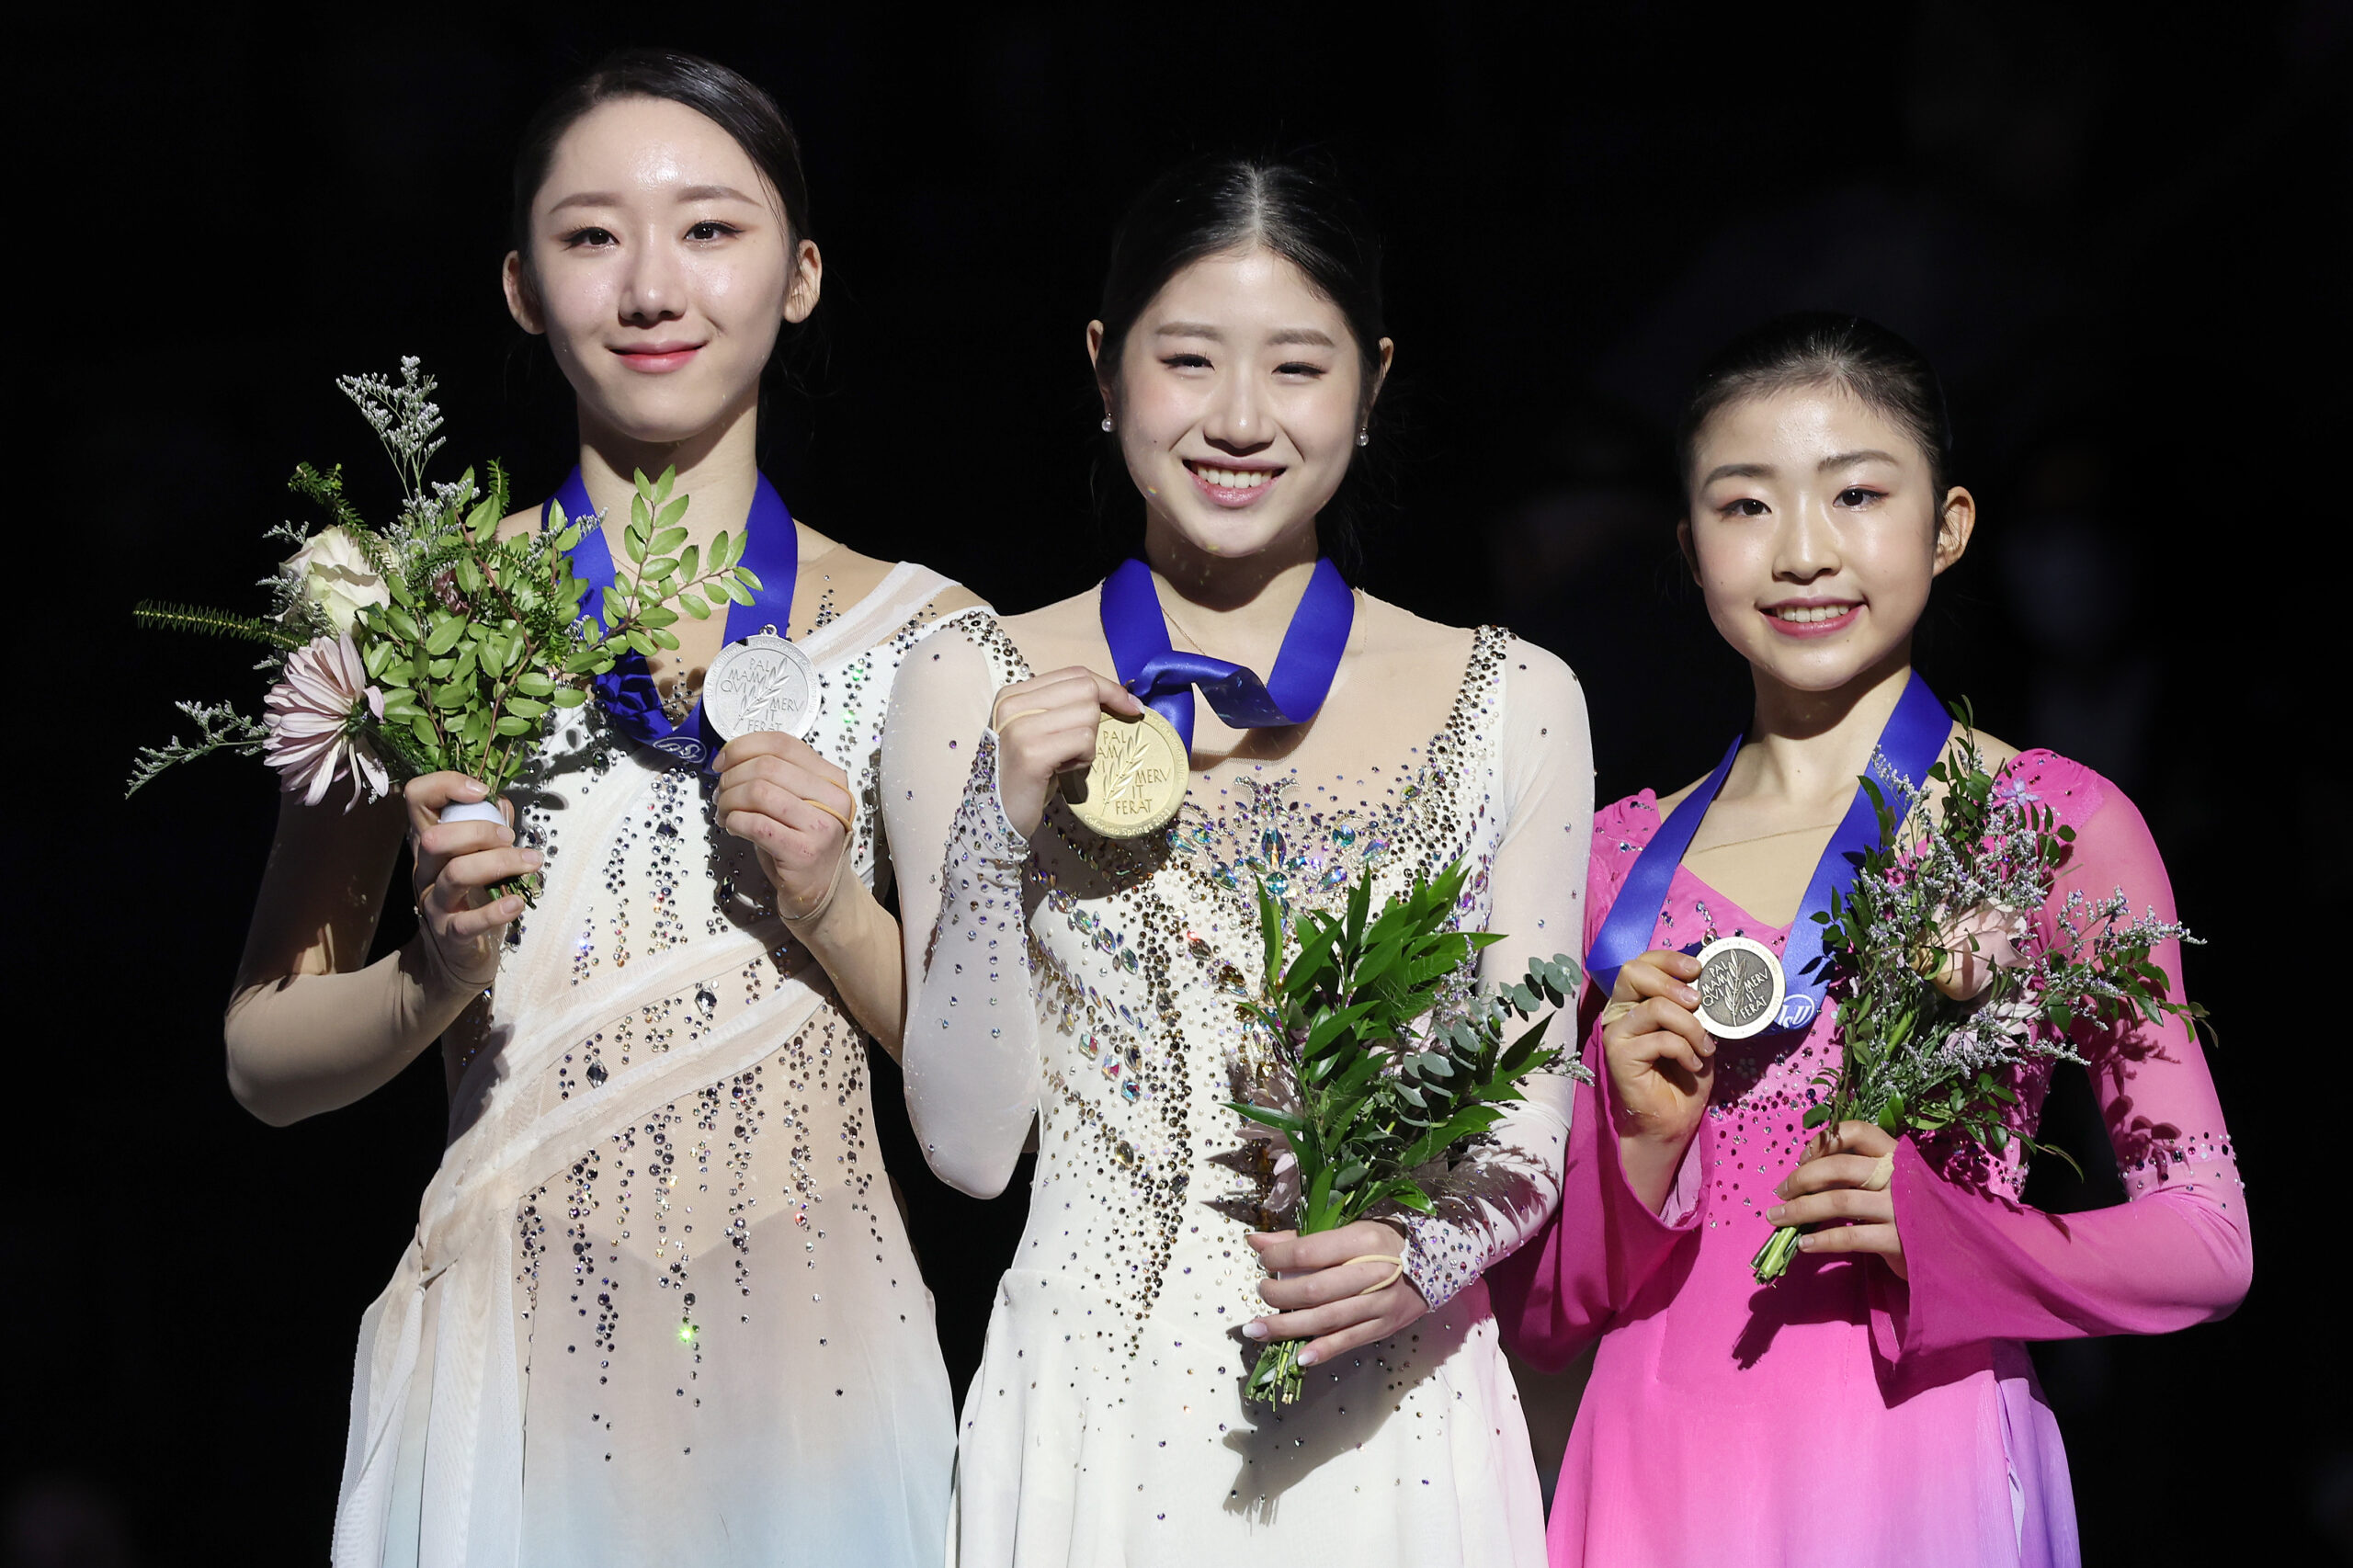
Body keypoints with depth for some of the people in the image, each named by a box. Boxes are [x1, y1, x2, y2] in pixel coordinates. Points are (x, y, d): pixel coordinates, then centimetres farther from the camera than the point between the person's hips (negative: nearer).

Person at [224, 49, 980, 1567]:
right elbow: (266, 1058, 3)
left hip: (823, 1370, 1)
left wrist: (833, 911, -10)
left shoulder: (920, 633, 3)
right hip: (512, 1374, -1)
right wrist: (439, 974, -15)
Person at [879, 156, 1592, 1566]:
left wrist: (1425, 1253, -15)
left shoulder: (1512, 704, 3)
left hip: (1393, 1430, 1)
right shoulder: (977, 691, 0)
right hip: (1096, 1423, -1)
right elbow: (970, 1145, -2)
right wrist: (1004, 826, -12)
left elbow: (1529, 1131, 4)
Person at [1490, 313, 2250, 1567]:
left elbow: (2205, 1244, -1)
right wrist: (1641, 1144, -10)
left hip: (1914, 1465, -3)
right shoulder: (1620, 859, 8)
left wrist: (1936, 1230, -17)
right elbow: (1537, 1320, 9)